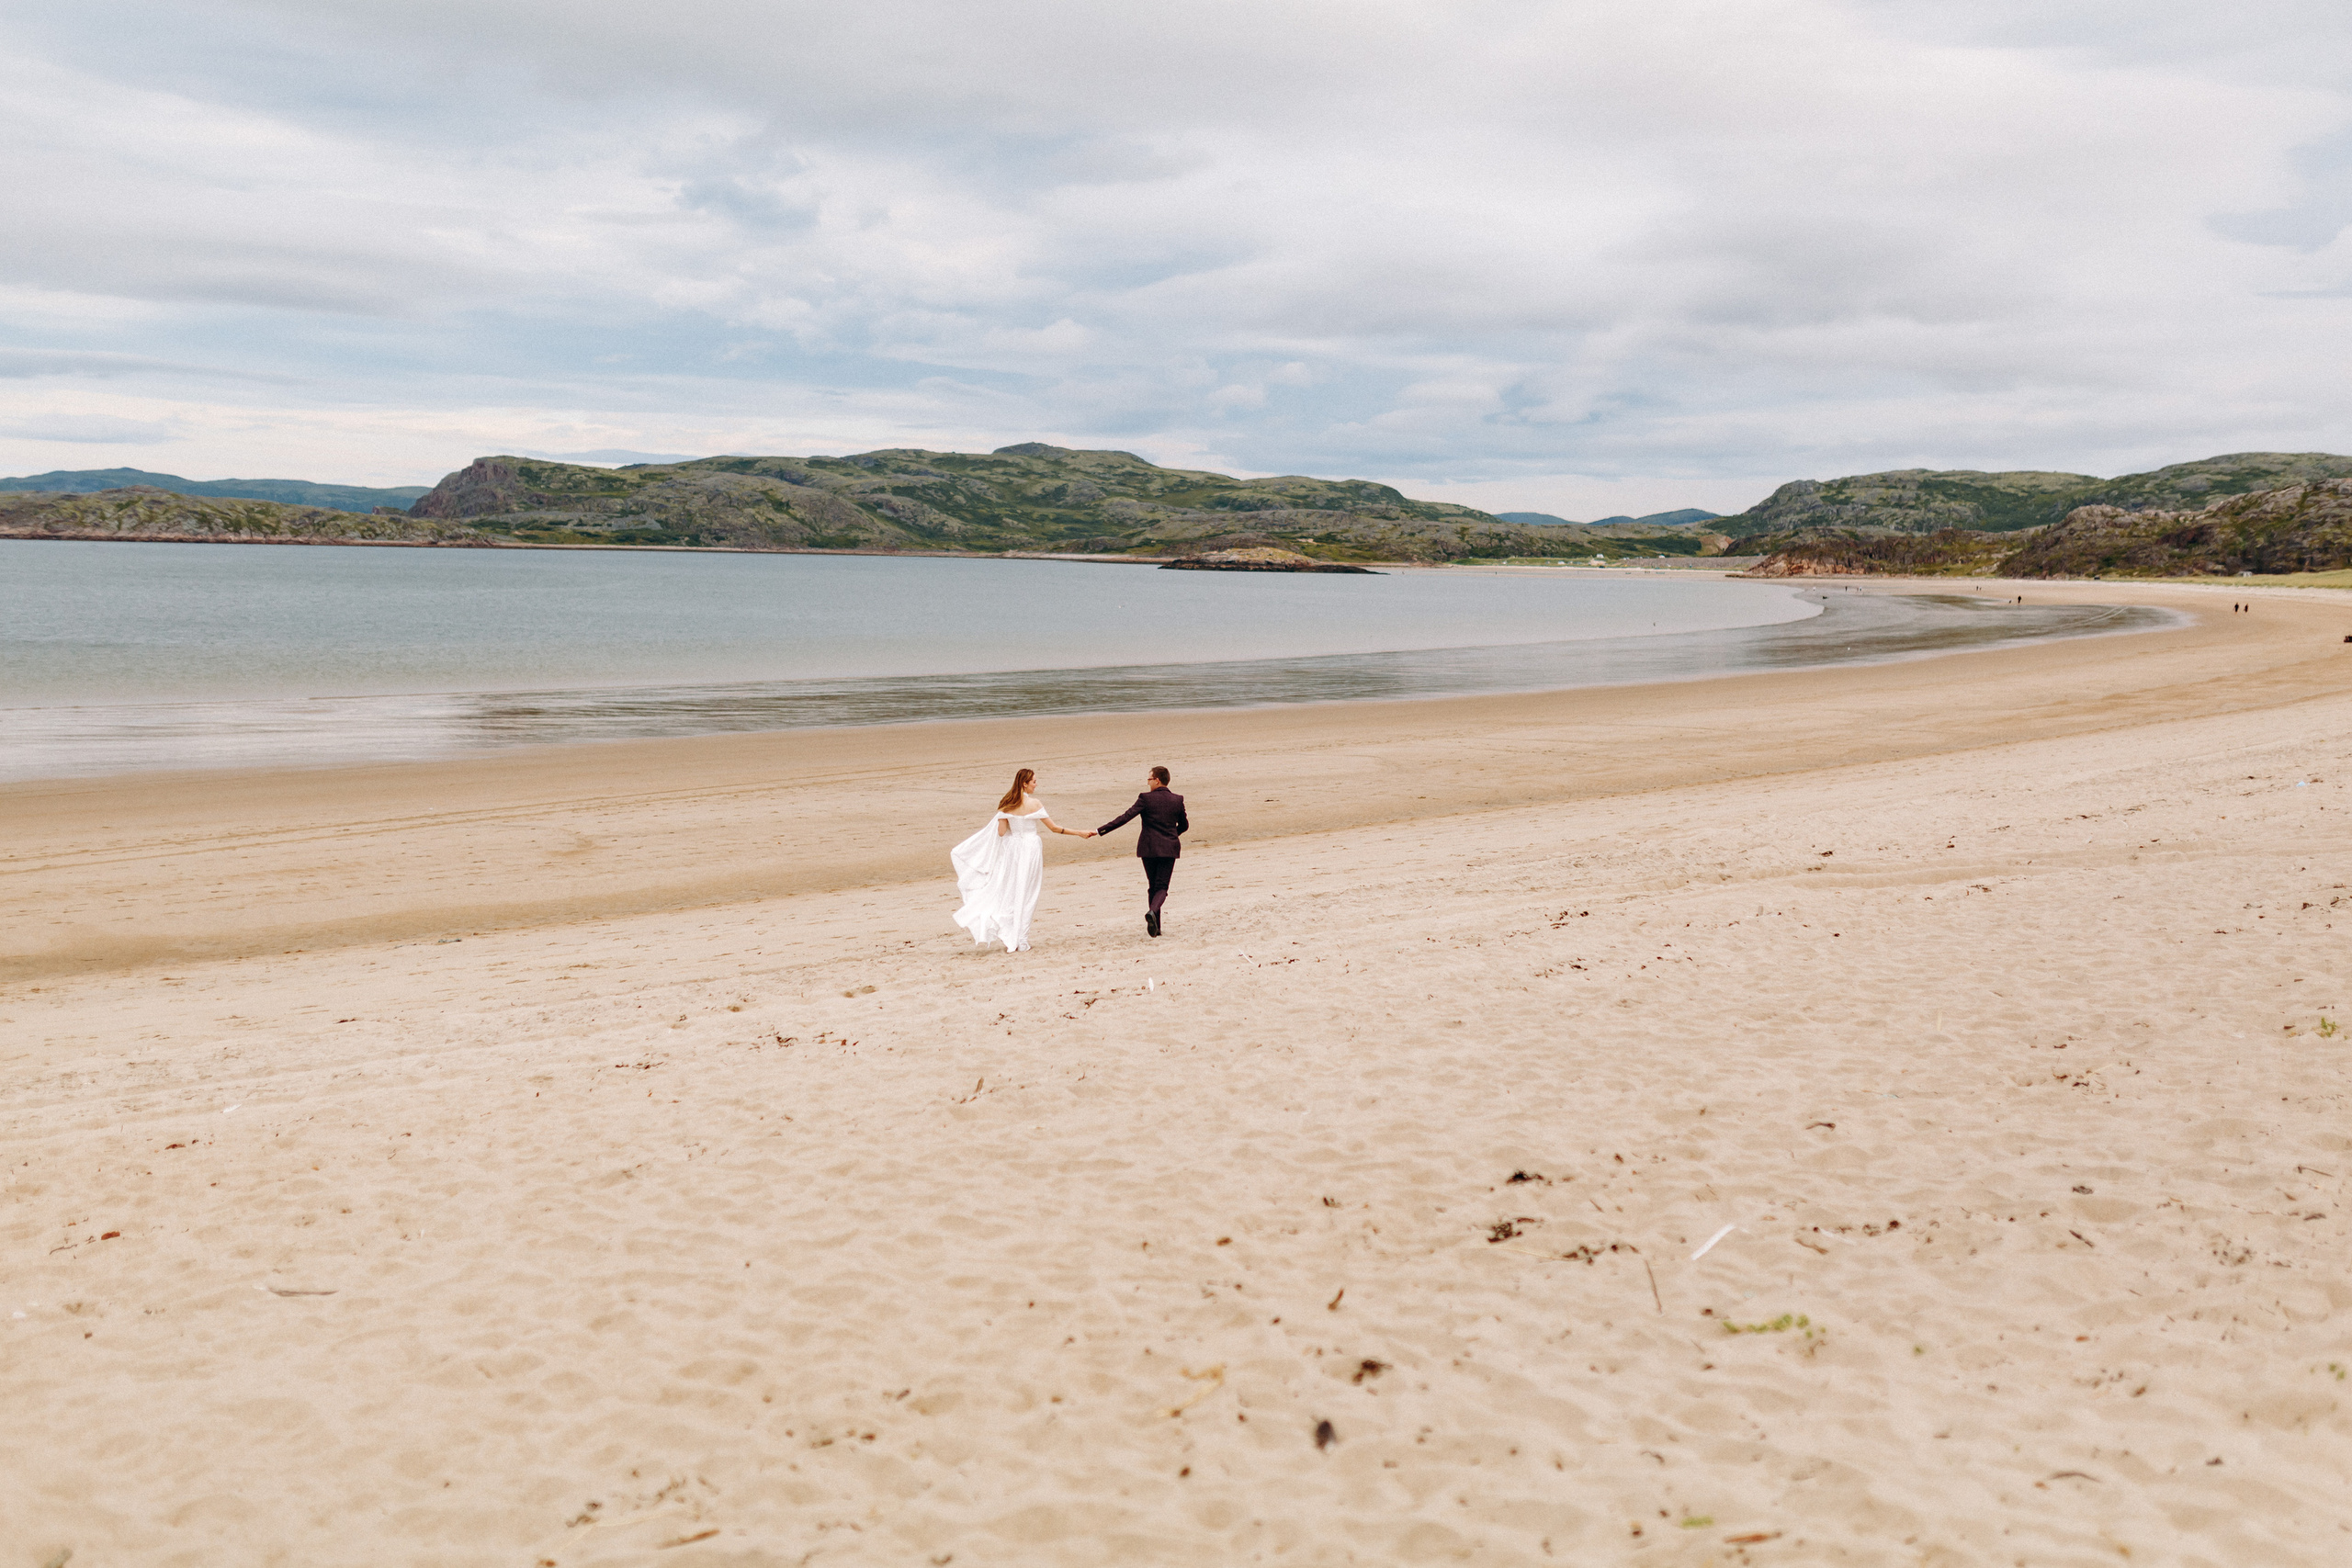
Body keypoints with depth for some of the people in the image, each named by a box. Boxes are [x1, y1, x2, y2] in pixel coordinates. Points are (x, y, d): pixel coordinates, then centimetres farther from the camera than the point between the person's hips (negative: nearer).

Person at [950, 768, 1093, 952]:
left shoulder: (1006, 804, -2)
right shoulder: (1034, 803, -12)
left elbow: (1001, 831, -3)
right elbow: (1053, 828, -10)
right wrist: (1079, 833, -3)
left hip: (1011, 849, 4)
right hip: (1030, 848, -4)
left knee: (1009, 893, 14)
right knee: (1026, 896, 6)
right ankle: (1021, 942, 9)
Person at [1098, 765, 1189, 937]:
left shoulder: (1146, 798, -7)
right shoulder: (1177, 800, 3)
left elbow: (1125, 817, -12)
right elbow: (1184, 825, 14)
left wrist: (1100, 831, -10)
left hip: (1148, 848, -1)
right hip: (1169, 849, 1)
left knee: (1153, 887, 13)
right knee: (1162, 887, 1)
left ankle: (1155, 927, 12)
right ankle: (1152, 911, -30)